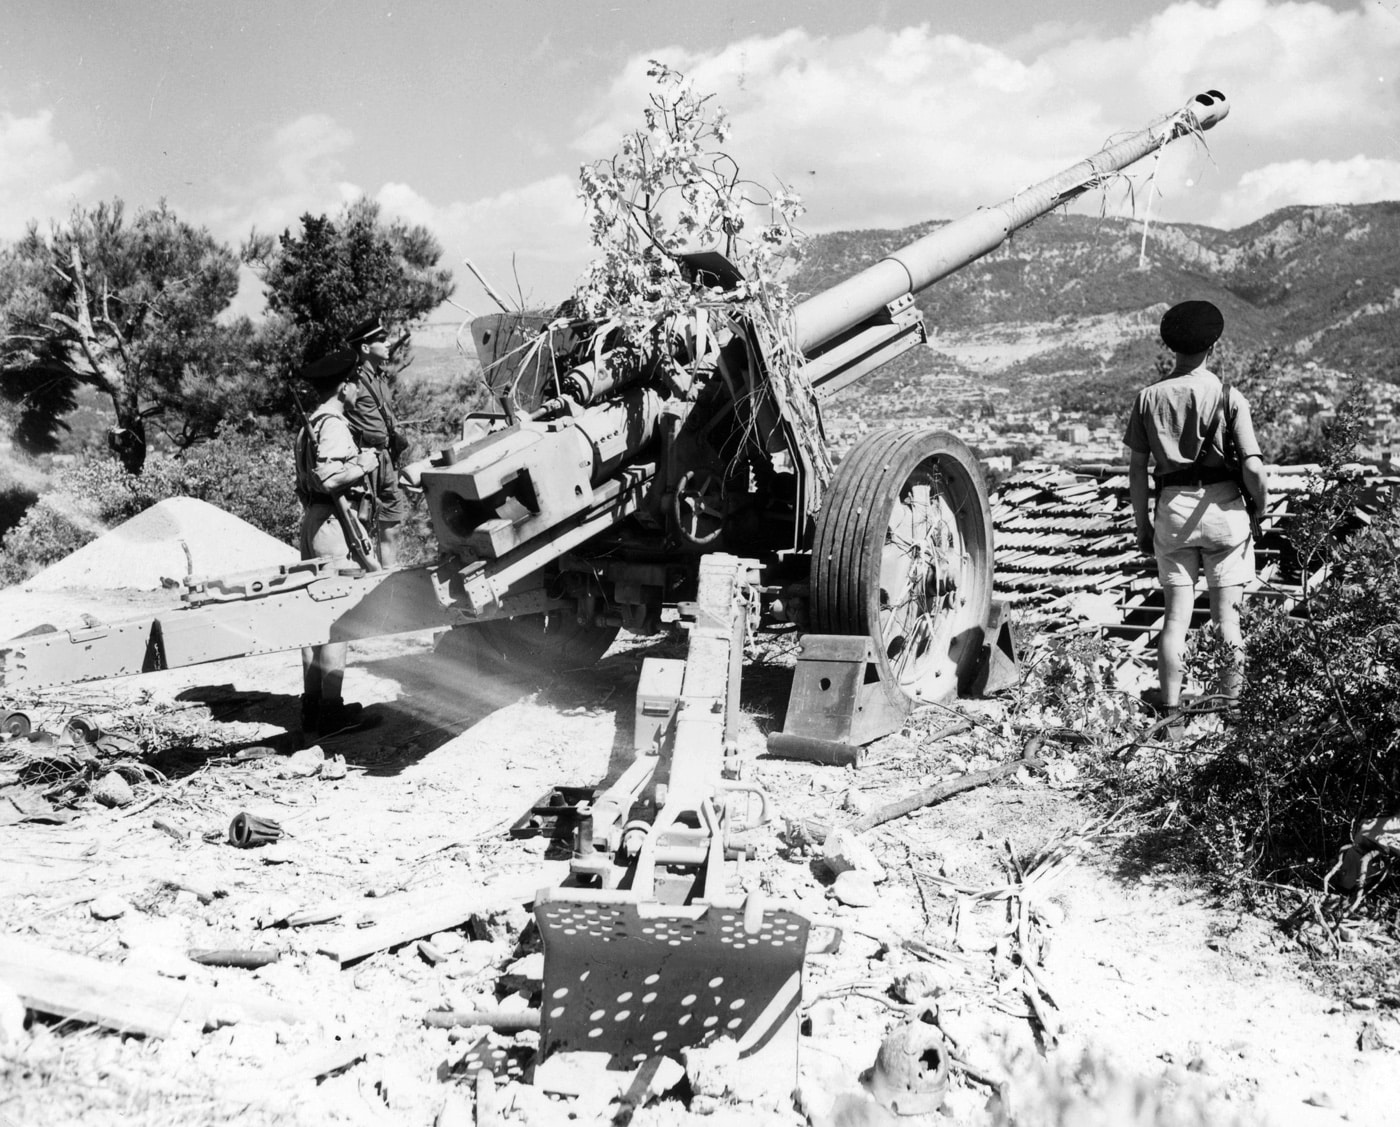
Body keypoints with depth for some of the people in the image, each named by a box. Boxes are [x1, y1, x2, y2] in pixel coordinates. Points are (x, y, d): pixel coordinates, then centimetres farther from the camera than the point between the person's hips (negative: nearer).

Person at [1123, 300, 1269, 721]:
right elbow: (1253, 469, -9)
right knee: (1225, 607, 10)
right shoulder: (1229, 397, -4)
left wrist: (1142, 525, 13)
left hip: (1172, 509, 2)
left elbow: (1136, 470, 4)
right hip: (1223, 507, -2)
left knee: (1176, 612, 7)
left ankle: (1171, 707, 4)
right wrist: (1259, 508, 9)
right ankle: (1233, 650, -18)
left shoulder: (1148, 397, 3)